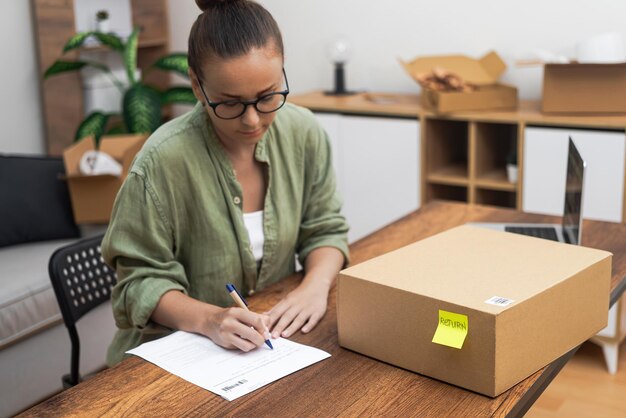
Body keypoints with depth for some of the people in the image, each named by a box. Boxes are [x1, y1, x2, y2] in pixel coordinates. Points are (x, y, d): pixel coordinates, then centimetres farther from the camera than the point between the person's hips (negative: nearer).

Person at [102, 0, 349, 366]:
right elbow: (142, 280, -12)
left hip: (277, 332, 3)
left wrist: (316, 284, -15)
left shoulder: (305, 133, -7)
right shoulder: (163, 160, -21)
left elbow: (325, 229, 4)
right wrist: (210, 320, -28)